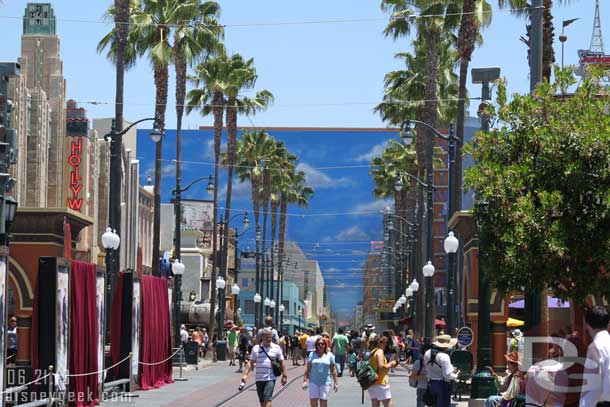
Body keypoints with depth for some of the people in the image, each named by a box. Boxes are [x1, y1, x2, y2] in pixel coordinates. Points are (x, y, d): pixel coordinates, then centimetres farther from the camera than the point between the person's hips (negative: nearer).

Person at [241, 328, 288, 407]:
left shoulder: (276, 348, 3)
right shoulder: (256, 348, 8)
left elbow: (282, 362, 6)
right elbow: (251, 363, 10)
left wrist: (284, 376, 3)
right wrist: (245, 374, 1)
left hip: (270, 379, -3)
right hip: (259, 379, 3)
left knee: (267, 400, -16)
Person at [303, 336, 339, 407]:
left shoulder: (330, 355, 6)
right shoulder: (312, 355, 6)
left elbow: (333, 370, 6)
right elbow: (308, 369, 5)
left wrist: (336, 383, 3)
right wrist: (305, 380, -3)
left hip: (325, 382, -1)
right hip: (313, 382, 1)